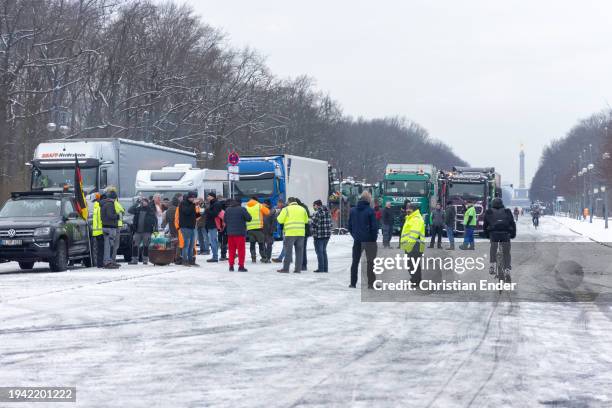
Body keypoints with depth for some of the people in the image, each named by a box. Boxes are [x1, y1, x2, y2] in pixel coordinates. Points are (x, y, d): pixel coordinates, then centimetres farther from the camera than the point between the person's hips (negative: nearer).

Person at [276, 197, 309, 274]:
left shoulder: (286, 209, -3)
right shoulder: (302, 209, 10)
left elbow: (280, 220, -5)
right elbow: (306, 220, 16)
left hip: (290, 233, -4)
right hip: (301, 233, 4)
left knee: (288, 251, 1)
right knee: (299, 251, 7)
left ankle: (286, 268, 1)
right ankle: (298, 269, 7)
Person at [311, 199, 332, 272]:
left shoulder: (317, 213, -15)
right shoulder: (328, 212, 11)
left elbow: (313, 223, -15)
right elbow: (330, 223, 13)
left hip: (319, 236, -8)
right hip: (327, 235, 8)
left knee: (319, 252, -1)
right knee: (324, 251, 16)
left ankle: (321, 268, -3)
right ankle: (325, 268, 16)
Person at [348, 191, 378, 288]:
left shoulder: (353, 210, 3)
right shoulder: (370, 210, -12)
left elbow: (349, 226, 6)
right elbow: (374, 227, -12)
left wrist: (354, 235, 14)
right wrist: (374, 238, -1)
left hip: (357, 240, 4)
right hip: (369, 240, -4)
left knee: (355, 261, 12)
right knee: (370, 262, 3)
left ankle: (353, 283, 11)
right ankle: (371, 283, 1)